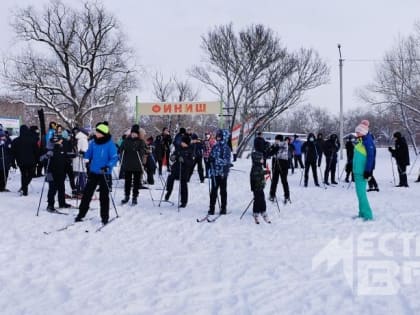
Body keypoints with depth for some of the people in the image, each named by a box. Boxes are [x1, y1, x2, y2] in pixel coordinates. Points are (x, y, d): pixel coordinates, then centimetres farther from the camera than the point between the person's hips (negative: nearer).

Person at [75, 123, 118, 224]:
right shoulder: (93, 143, 3)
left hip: (104, 173, -5)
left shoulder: (110, 144, -13)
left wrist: (108, 167, -27)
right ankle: (81, 214, 18)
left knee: (104, 196, 4)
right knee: (87, 193, 8)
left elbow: (114, 158, -15)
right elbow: (88, 154, 18)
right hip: (93, 172, 5)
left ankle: (105, 217, 16)